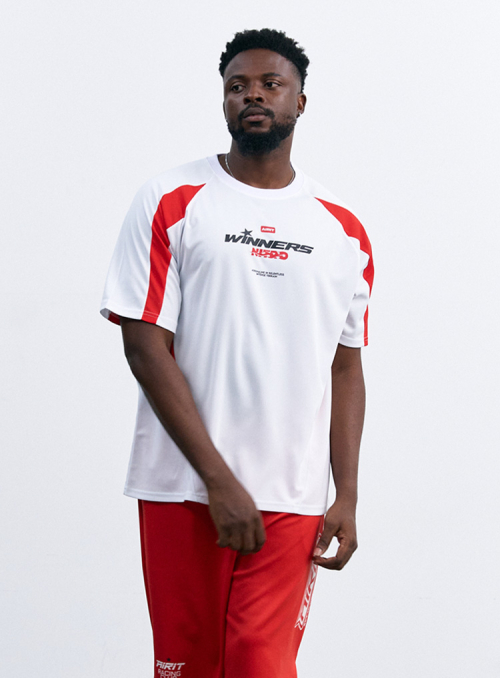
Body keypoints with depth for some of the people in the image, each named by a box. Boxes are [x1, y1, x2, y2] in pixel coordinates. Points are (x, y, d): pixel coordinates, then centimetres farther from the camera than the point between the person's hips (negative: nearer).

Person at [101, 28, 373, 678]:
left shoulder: (343, 229, 10)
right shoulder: (170, 202, 0)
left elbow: (346, 367, 12)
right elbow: (146, 346, -6)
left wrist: (346, 496, 2)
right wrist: (220, 480, -12)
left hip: (291, 497, 1)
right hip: (184, 489, -1)